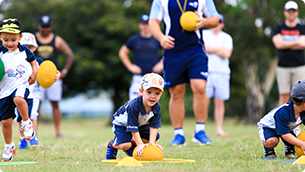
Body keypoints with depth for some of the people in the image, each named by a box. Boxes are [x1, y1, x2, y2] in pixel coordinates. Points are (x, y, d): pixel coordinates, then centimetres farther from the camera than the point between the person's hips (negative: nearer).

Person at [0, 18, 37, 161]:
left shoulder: (24, 51, 2)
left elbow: (33, 60, 20)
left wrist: (34, 73, 6)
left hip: (21, 85, -1)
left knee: (18, 99, -37)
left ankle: (26, 122, -12)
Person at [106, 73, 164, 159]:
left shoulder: (157, 107, -25)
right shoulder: (134, 105, -42)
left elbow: (154, 126, -21)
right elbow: (133, 128, -36)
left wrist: (151, 143, -31)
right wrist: (140, 144, -37)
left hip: (141, 123, 7)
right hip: (121, 123, -6)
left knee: (155, 136, -6)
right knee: (124, 145, -26)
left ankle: (132, 144, 12)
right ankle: (113, 145, 10)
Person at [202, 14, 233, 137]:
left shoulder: (227, 38, 11)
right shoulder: (203, 34, 10)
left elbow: (227, 54, -4)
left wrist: (211, 49, -3)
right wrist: (218, 50, -5)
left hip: (222, 73, 1)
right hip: (206, 72, -1)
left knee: (220, 102, 0)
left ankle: (219, 129, 4)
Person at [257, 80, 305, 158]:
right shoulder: (282, 112, -43)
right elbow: (285, 134, -41)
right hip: (268, 126, -6)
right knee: (272, 141, -39)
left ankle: (289, 149, 15)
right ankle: (268, 149, -3)